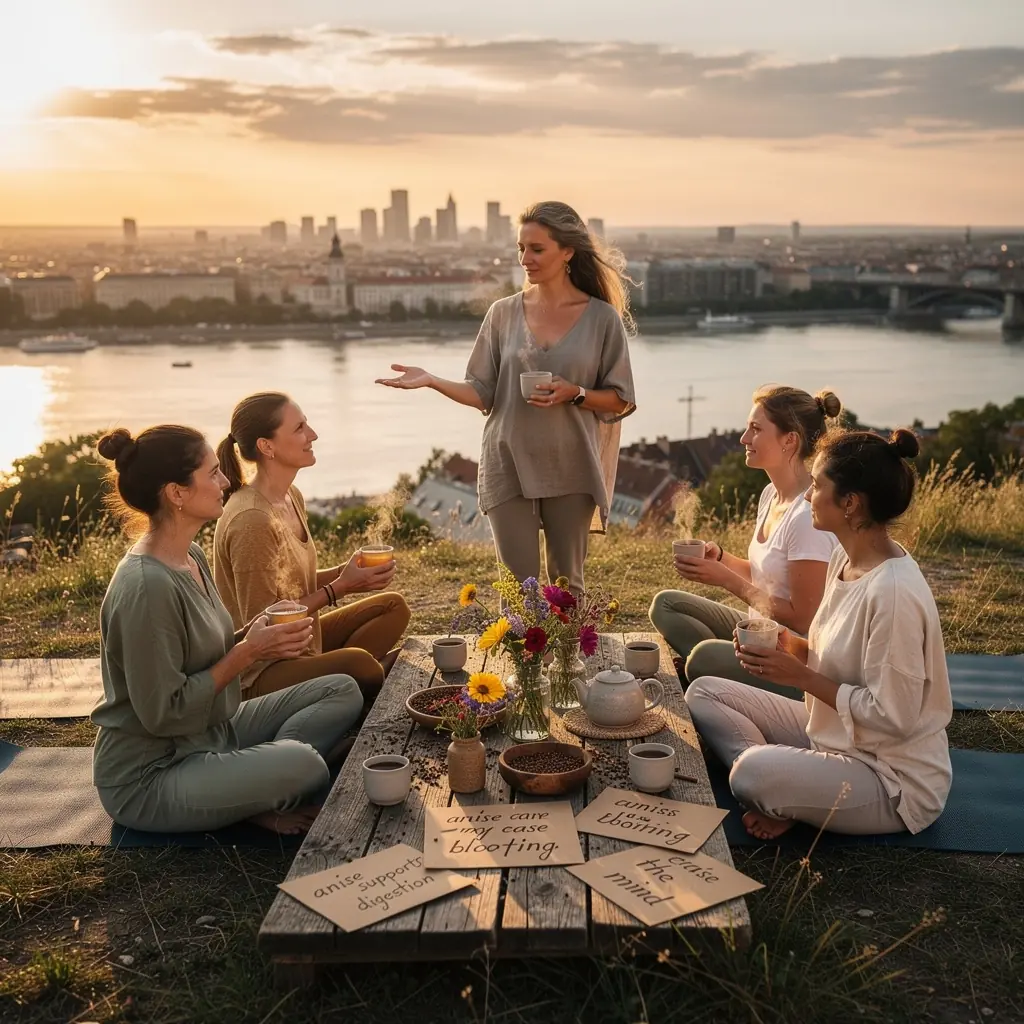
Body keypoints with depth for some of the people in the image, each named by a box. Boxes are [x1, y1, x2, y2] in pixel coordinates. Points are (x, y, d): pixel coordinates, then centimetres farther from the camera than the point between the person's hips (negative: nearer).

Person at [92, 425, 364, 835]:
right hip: (148, 777, -9)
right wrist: (246, 652, -18)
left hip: (212, 733, 9)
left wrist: (255, 636, -7)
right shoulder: (146, 586, -25)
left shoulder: (192, 557, 4)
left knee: (342, 691, 1)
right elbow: (162, 713, -23)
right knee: (302, 763, -32)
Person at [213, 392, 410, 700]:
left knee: (393, 606, 10)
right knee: (358, 662, -34)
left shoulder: (291, 496, 5)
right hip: (259, 672, -10)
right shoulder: (252, 520, -24)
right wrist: (339, 588, -17)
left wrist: (345, 572, -4)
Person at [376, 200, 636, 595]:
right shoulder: (503, 313, 3)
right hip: (509, 468, 1)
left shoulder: (602, 318, -2)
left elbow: (620, 400, 1)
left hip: (571, 471, -1)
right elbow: (483, 393, 2)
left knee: (567, 585, 10)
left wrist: (574, 394, -16)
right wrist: (432, 380, -13)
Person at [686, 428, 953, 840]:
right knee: (704, 691, 3)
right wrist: (788, 647, -7)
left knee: (754, 773, -34)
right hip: (833, 736, 9)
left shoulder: (894, 592, -28)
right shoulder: (846, 559, 0)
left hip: (895, 780, -9)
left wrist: (801, 675, -20)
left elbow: (891, 716, -25)